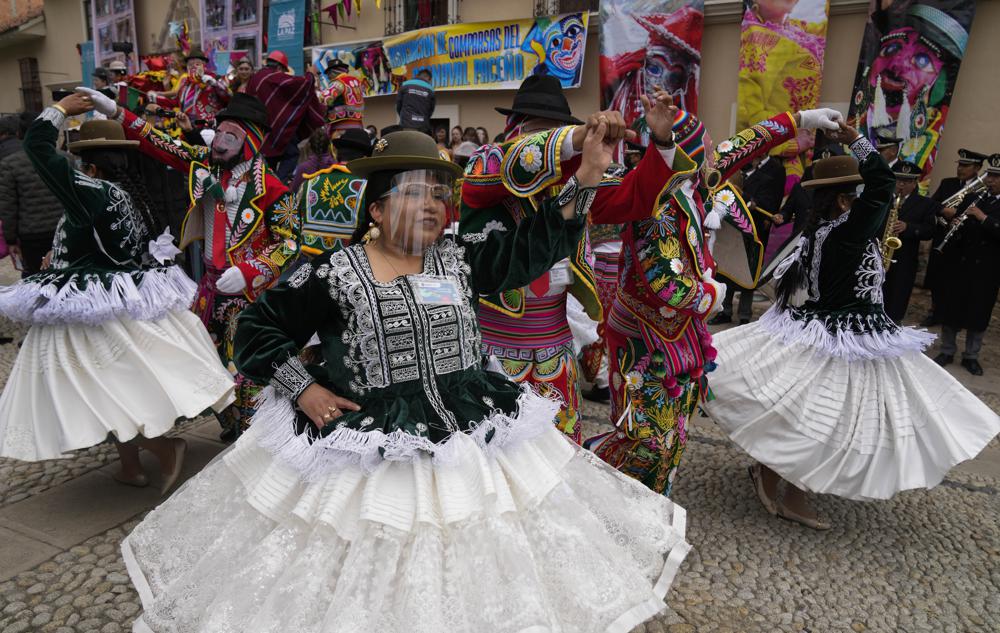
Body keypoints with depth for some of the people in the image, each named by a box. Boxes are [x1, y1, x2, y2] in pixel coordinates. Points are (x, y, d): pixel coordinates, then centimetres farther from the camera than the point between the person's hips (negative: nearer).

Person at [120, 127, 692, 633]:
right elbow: (259, 328, 0)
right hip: (363, 442, -3)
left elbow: (536, 245, 1)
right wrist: (302, 390, -10)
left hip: (469, 434, 4)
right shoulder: (335, 272, -8)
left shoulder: (459, 260, 3)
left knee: (473, 564, 16)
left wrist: (586, 180, -8)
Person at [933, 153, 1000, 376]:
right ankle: (947, 351, 20)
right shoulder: (974, 198, 8)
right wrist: (955, 223, -8)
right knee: (950, 306, 6)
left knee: (978, 313, 5)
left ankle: (971, 356, 19)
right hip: (959, 261, 3)